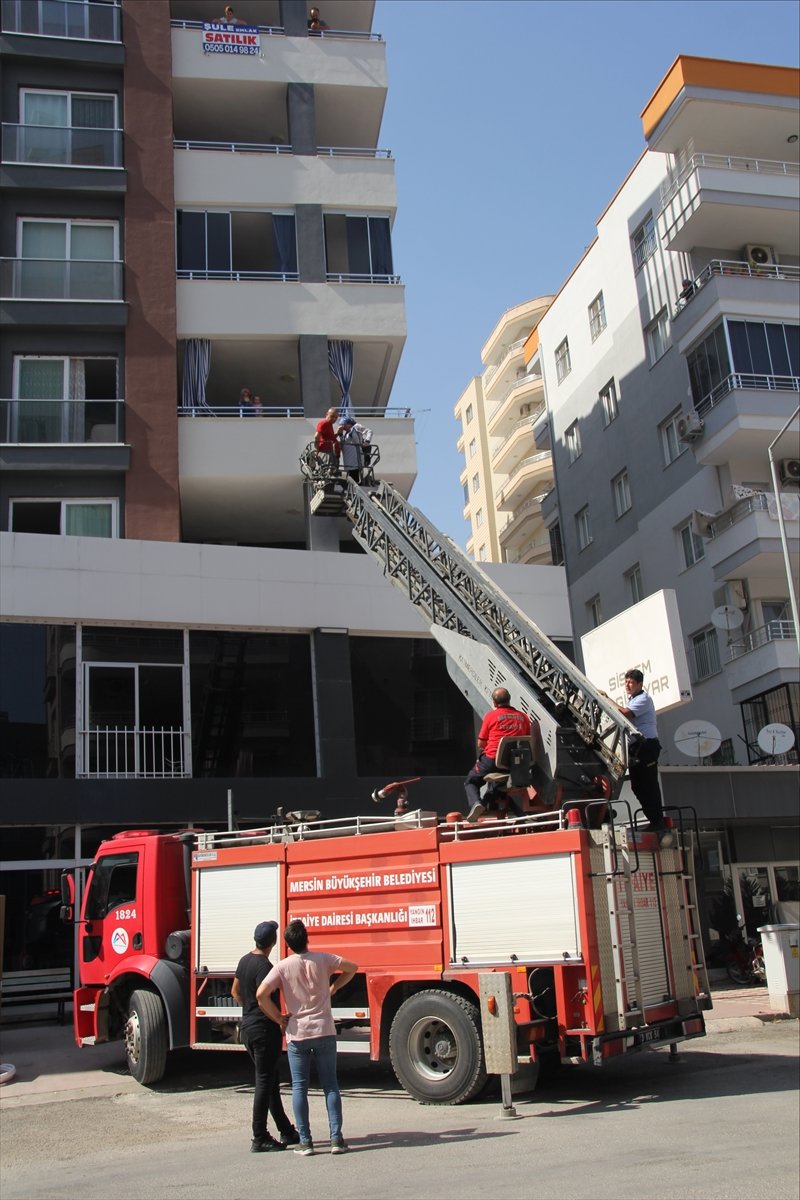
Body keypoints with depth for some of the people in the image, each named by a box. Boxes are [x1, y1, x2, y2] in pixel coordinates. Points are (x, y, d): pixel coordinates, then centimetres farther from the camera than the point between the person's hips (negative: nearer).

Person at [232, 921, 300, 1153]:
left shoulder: (244, 960, 9)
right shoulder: (265, 966, -19)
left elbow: (235, 992, 18)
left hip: (247, 1027, 9)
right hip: (264, 1029, -9)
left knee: (270, 1081, 15)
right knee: (264, 1083, -2)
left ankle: (287, 1132, 24)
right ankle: (259, 1139, 3)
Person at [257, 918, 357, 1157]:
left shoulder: (283, 966, -7)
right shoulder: (322, 959, -2)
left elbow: (261, 994, -16)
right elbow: (351, 968, 10)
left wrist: (279, 1018, -4)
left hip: (297, 1034, -1)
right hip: (324, 1031, 1)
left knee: (299, 1087, 8)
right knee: (330, 1085, 8)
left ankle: (305, 1141, 8)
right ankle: (336, 1138, 6)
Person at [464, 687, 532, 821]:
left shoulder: (490, 716, -5)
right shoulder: (523, 717, 5)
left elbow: (480, 744, -1)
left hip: (492, 759, -4)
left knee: (470, 781, 14)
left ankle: (475, 802, -12)